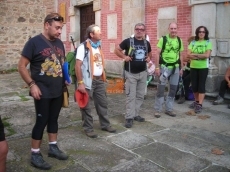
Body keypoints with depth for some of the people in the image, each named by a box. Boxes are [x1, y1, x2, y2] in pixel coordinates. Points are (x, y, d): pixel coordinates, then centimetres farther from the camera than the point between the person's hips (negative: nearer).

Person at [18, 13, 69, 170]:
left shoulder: (59, 43, 8)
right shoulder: (34, 42, -10)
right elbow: (21, 66, -9)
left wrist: (65, 78, 7)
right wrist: (32, 84, -16)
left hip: (58, 91, 6)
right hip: (43, 92, -6)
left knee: (54, 119, 15)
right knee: (42, 121, 0)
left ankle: (53, 148, 29)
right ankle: (35, 154, 14)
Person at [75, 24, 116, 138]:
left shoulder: (98, 46, 12)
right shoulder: (83, 47, -13)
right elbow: (77, 66, -17)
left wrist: (103, 77, 15)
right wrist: (80, 83, -20)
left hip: (99, 80, 8)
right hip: (88, 80, -8)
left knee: (103, 103, 16)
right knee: (87, 106, 4)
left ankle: (105, 125, 30)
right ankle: (88, 128, 16)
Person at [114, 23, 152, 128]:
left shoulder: (146, 43, 8)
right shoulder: (128, 41, -6)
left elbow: (149, 53, 25)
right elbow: (116, 50, -1)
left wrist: (149, 58, 4)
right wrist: (124, 56, -16)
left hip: (143, 73, 5)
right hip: (131, 73, -5)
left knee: (140, 95, 11)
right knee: (131, 96, -4)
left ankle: (135, 114, 25)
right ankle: (129, 117, 3)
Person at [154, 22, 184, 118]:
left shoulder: (179, 40, 7)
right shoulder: (163, 39, -6)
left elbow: (180, 55, 13)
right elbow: (157, 54, -8)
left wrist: (181, 68, 10)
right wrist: (157, 67, -14)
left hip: (175, 68, 5)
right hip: (164, 67, -4)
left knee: (173, 89, 9)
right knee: (161, 88, -2)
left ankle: (169, 109, 22)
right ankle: (157, 110, 9)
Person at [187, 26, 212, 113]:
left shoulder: (208, 42, -1)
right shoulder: (193, 42, 6)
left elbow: (207, 55, -13)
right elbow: (188, 55, -4)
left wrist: (195, 55, -9)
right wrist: (201, 56, -13)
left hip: (203, 67, -3)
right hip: (193, 67, 3)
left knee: (201, 86, -3)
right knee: (194, 85, 9)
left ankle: (199, 105, -1)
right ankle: (196, 101, 28)